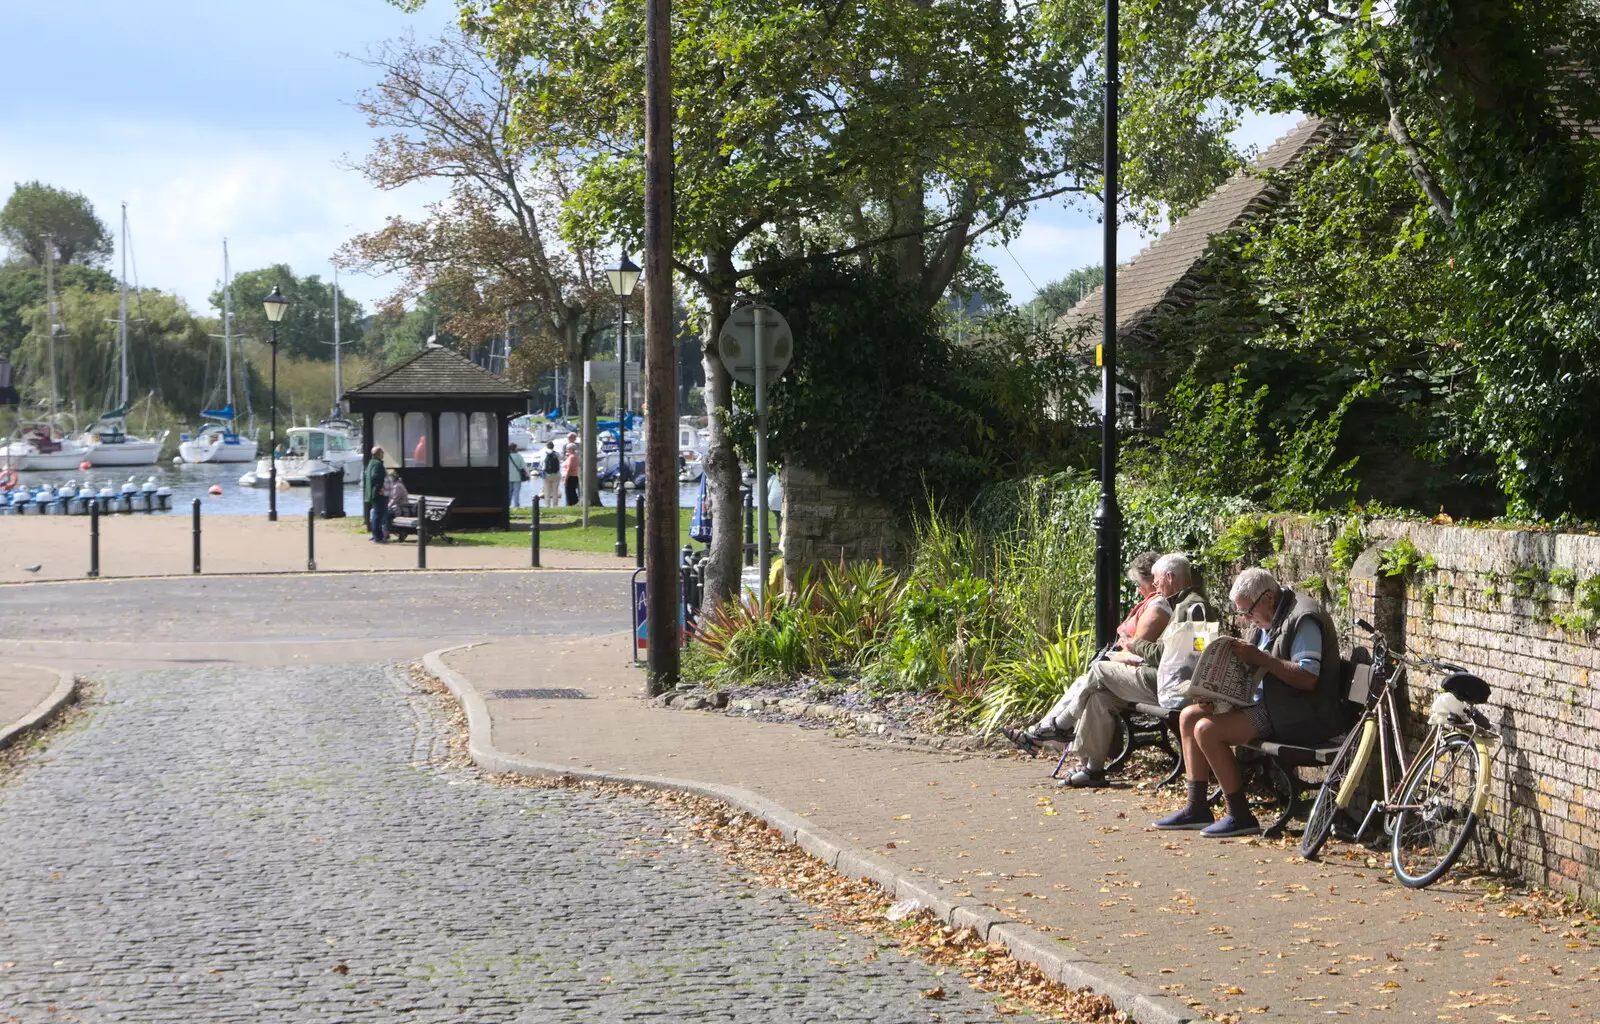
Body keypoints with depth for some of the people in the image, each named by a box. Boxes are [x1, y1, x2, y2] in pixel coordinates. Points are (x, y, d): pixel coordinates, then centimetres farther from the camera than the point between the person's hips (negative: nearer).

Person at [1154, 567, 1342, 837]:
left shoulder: (1303, 619, -16)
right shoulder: (1266, 620, 16)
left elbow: (1307, 678, -26)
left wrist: (1260, 658, -24)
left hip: (1300, 717, -11)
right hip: (1265, 704, 11)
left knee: (1207, 729, -22)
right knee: (1189, 716, 7)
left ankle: (1239, 816, -16)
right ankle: (1196, 807, 6)